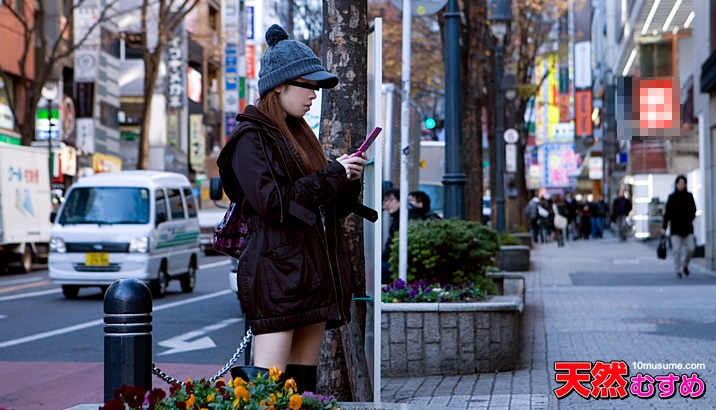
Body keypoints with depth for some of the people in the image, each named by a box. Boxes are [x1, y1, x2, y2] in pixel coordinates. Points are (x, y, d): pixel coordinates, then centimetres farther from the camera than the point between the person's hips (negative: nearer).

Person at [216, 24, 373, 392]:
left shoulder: (299, 134, 21)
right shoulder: (251, 137, -5)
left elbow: (330, 206, 22)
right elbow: (272, 201, -18)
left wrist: (347, 179, 1)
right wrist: (333, 174, -11)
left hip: (314, 272, 8)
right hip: (276, 270, -8)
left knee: (302, 382, 5)